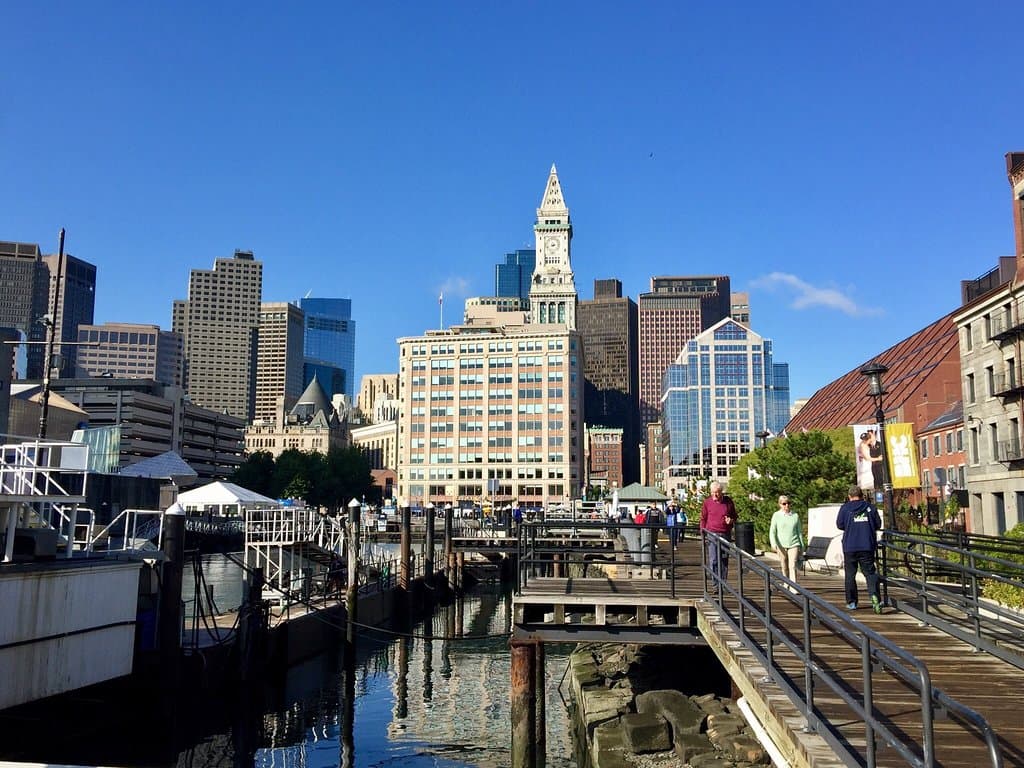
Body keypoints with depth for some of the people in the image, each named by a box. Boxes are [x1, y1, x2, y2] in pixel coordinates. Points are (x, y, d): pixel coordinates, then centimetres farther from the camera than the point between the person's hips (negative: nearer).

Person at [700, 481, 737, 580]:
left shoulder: (728, 501, 6)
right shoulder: (707, 502, 2)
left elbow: (734, 516, 17)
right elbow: (703, 519, 8)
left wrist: (731, 520, -6)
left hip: (726, 535, 2)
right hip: (712, 534, -2)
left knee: (724, 560, 7)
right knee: (713, 560, -7)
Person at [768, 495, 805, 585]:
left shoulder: (795, 516, 6)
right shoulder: (776, 515, 1)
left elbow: (800, 532, 13)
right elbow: (772, 531, -1)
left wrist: (802, 546, 14)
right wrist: (773, 544, -16)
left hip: (793, 544, 0)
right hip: (781, 545, 0)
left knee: (792, 566, -12)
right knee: (785, 567, 11)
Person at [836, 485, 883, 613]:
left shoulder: (845, 508, -2)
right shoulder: (870, 507, 3)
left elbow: (839, 525, -2)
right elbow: (878, 525, 6)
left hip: (850, 546, -1)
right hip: (867, 546, 1)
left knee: (850, 574, 10)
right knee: (870, 572, 3)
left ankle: (851, 602, 13)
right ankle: (874, 594, -22)